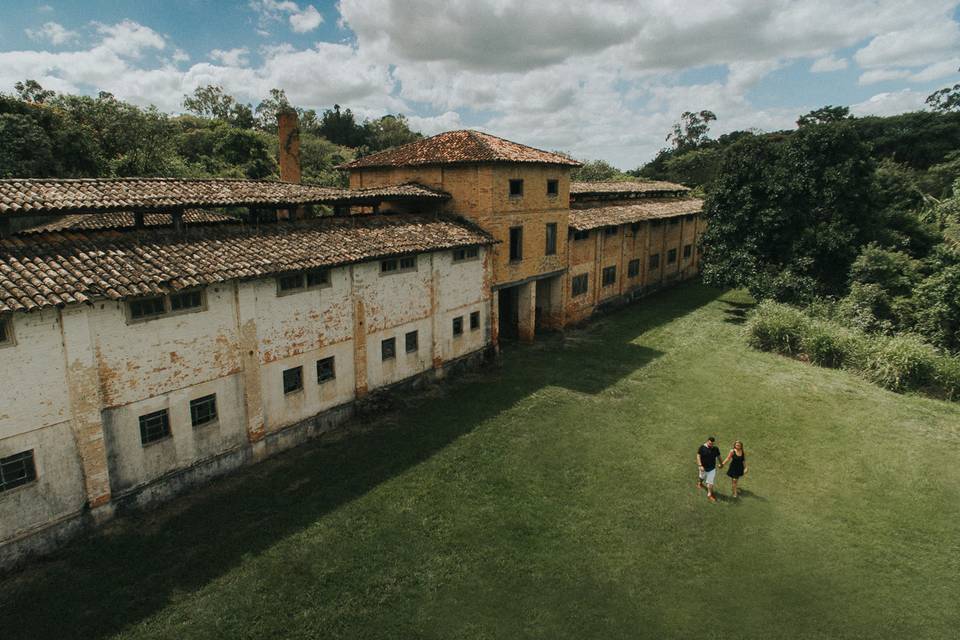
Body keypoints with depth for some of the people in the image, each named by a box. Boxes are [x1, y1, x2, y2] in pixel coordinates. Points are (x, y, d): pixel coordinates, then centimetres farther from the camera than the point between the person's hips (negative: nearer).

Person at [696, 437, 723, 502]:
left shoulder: (715, 449, -10)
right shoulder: (702, 447, -18)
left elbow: (718, 457, 6)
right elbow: (698, 456, -15)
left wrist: (721, 464, 20)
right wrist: (700, 465, -22)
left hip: (712, 468, 1)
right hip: (704, 467, -1)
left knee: (710, 482, 1)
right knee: (702, 477, 26)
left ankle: (709, 495, 12)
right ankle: (700, 482, 58)